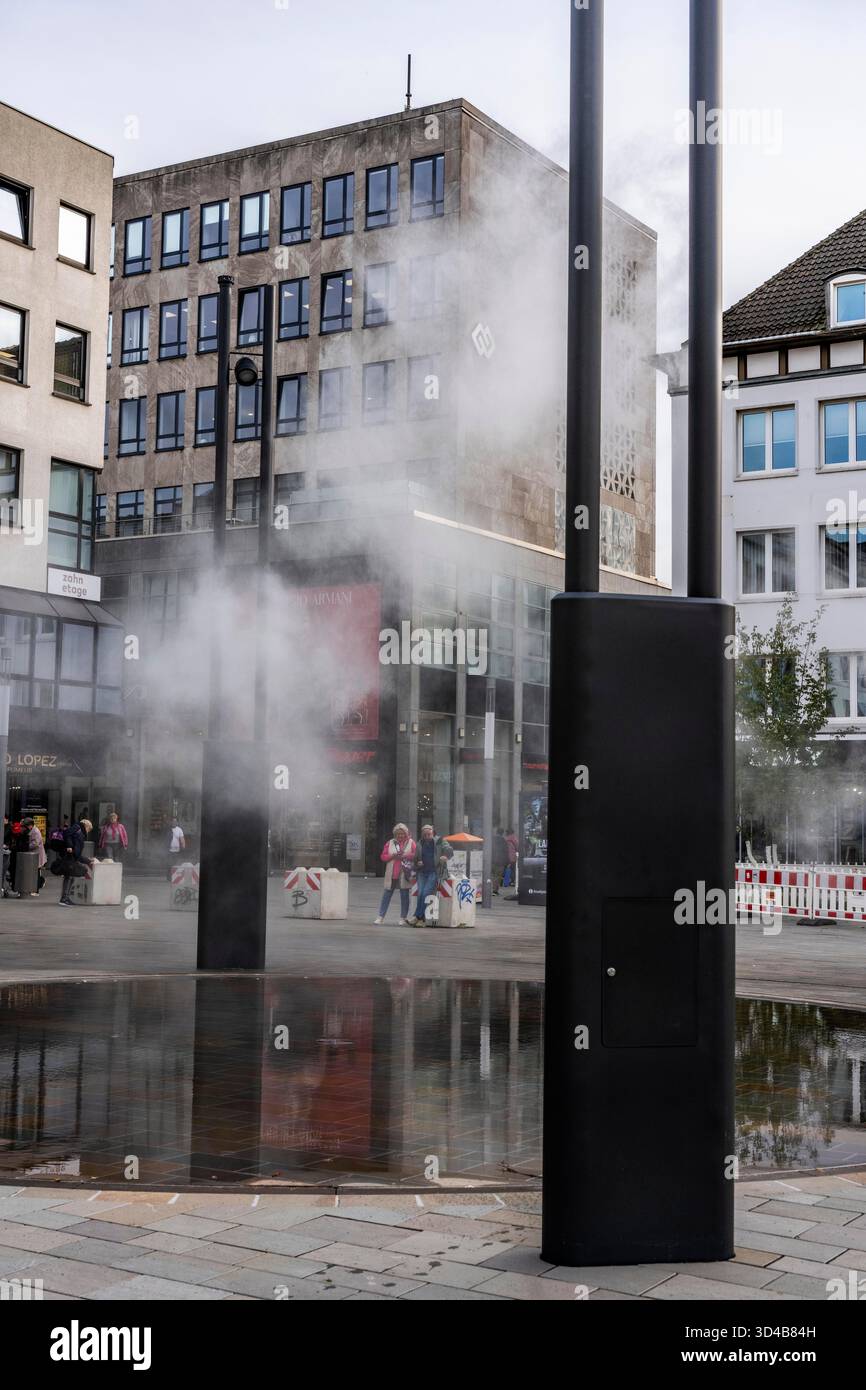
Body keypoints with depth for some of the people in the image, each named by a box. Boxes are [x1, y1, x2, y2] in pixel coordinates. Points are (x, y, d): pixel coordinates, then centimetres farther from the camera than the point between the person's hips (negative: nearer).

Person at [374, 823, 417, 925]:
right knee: (387, 895, 3)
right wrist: (392, 856, -11)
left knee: (404, 896, 3)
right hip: (391, 874, 2)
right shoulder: (390, 843, 8)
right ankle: (380, 917, 6)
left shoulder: (411, 842, 3)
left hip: (404, 874, -1)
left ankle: (403, 918, 10)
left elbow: (416, 855, -5)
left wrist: (405, 856, -18)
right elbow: (383, 856, 6)